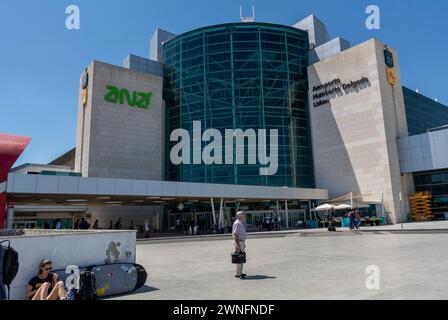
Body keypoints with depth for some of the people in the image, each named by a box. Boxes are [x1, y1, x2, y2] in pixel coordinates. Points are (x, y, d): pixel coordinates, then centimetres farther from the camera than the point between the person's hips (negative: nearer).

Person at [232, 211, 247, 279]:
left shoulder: (241, 223, 15)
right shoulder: (237, 223, -17)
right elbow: (235, 234, -23)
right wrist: (237, 244, -26)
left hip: (242, 242, 11)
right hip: (239, 242, -11)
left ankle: (240, 272, 24)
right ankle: (238, 274, -4)